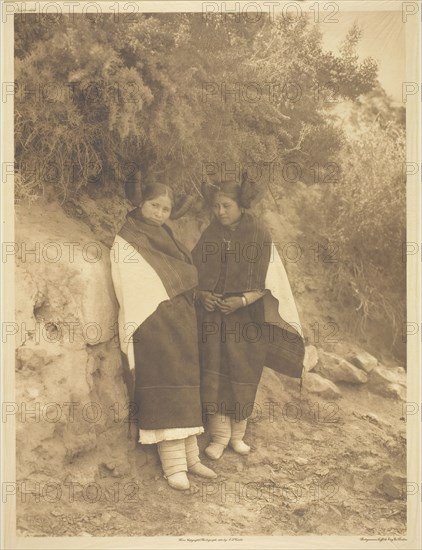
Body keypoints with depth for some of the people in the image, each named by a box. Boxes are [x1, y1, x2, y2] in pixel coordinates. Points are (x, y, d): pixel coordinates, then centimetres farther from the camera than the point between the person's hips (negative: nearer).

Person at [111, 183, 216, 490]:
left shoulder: (165, 237, 21)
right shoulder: (127, 242, -1)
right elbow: (134, 288, -9)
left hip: (180, 322, 7)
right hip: (153, 324, -7)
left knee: (186, 386, 5)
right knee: (166, 387, -10)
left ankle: (190, 456, 12)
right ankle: (174, 465, -6)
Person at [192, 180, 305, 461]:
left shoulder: (259, 234, -5)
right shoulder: (210, 234, 5)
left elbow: (270, 280, -7)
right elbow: (195, 272, 10)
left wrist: (243, 301, -19)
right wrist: (203, 294, -9)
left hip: (246, 318, -2)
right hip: (213, 315, 2)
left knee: (242, 376, 5)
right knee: (214, 373, 0)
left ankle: (237, 434, 23)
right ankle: (220, 435, 14)